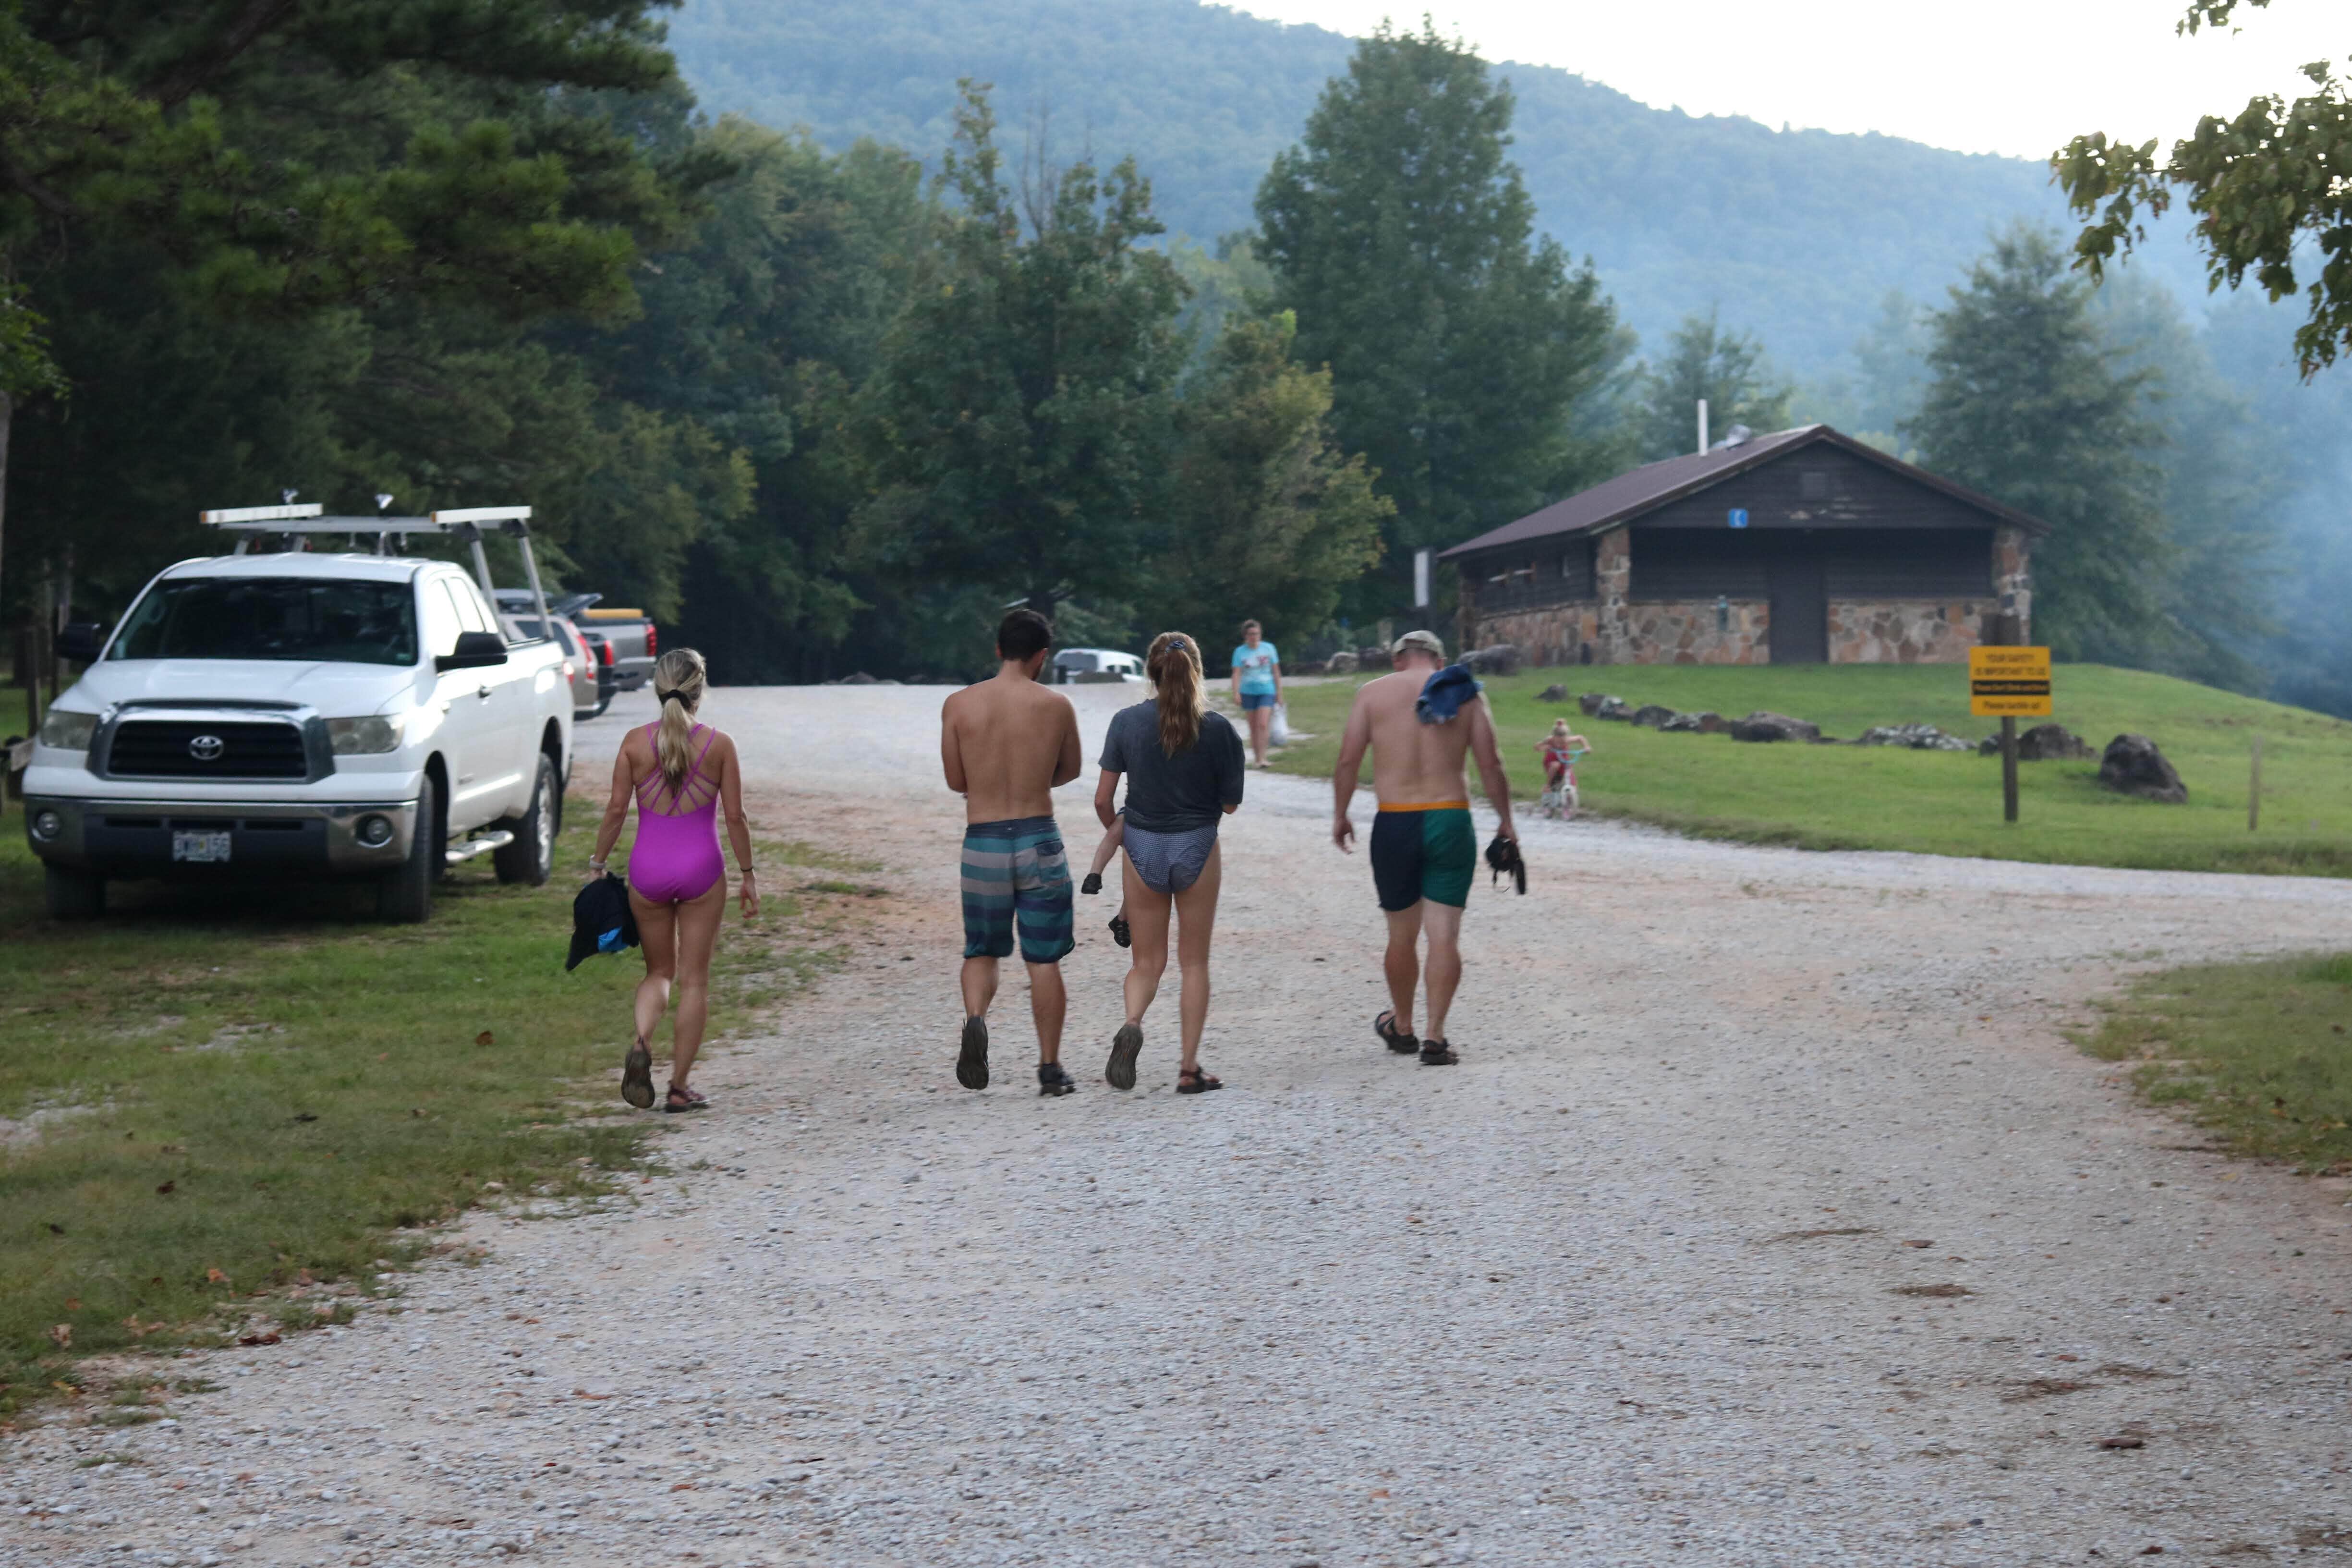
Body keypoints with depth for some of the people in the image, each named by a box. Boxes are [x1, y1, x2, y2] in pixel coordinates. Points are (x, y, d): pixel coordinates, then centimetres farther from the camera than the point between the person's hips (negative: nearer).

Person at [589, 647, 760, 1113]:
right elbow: (735, 816, -3)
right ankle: (680, 1087, 9)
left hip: (648, 869, 2)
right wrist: (748, 874, 7)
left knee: (659, 971, 19)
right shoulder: (719, 744, -5)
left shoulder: (636, 742, -3)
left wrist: (597, 865, 10)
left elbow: (616, 809, -1)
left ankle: (641, 1042, -10)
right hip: (701, 866, -1)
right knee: (694, 981, 9)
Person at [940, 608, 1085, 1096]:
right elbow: (1070, 770, 12)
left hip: (982, 843, 1)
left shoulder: (959, 705, -2)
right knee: (1043, 960, 8)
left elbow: (956, 780, 6)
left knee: (982, 952, 16)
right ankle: (1050, 1068, 11)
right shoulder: (1056, 706, -4)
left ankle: (976, 1019, -13)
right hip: (1039, 839, -1)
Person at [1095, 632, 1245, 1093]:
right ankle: (1189, 1068, 10)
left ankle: (1132, 1025, -17)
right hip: (1197, 847, -1)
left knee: (1147, 960, 13)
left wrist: (1118, 832, 16)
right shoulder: (1216, 729, -9)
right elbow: (1231, 804, -1)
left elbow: (1102, 800, -4)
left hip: (1142, 847, 1)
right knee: (1194, 962, 11)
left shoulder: (1127, 723, -7)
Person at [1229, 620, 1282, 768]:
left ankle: (1262, 758, -14)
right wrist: (1236, 693, -23)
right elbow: (1237, 674, -9)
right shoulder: (1240, 652, -1)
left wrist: (1279, 693, 7)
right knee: (1253, 727, 6)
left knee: (1263, 725, -15)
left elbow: (1276, 672, 8)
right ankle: (1257, 758, 15)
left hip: (1267, 692, -1)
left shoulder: (1268, 648, 2)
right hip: (1248, 693, 1)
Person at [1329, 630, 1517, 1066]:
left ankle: (1402, 1027, 31)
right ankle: (1435, 1037, -4)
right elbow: (1490, 765, 1)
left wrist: (1340, 816, 9)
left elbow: (1349, 759, -1)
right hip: (1451, 819, 0)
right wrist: (1506, 821, 11)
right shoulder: (1467, 696, 4)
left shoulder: (1373, 693, 3)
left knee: (1402, 934, 14)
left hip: (1395, 822, 0)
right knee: (1445, 935, 1)